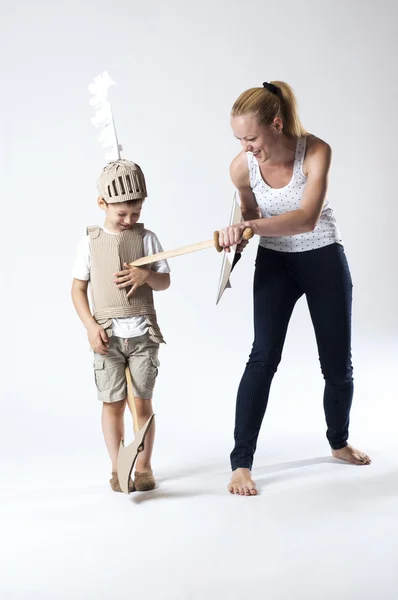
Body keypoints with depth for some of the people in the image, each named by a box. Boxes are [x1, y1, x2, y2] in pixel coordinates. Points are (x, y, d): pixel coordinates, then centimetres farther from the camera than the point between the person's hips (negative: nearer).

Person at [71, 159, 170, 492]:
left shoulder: (147, 238, 3)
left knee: (142, 401, 2)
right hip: (107, 334, 0)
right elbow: (78, 288, 4)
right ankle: (118, 468, 14)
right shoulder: (90, 242, 3)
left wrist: (146, 275, -16)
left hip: (143, 332, 0)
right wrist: (91, 326, -7)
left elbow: (165, 281, 6)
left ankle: (143, 466, 15)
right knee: (113, 402, 3)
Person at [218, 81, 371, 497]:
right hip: (274, 262, 1)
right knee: (264, 356, -13)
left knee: (338, 363, 8)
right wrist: (239, 233, -14)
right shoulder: (242, 167, -16)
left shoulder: (315, 152, -24)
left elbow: (308, 217, -36)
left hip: (323, 259, 0)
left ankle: (338, 441, 34)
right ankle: (241, 462, -7)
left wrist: (250, 226, -48)